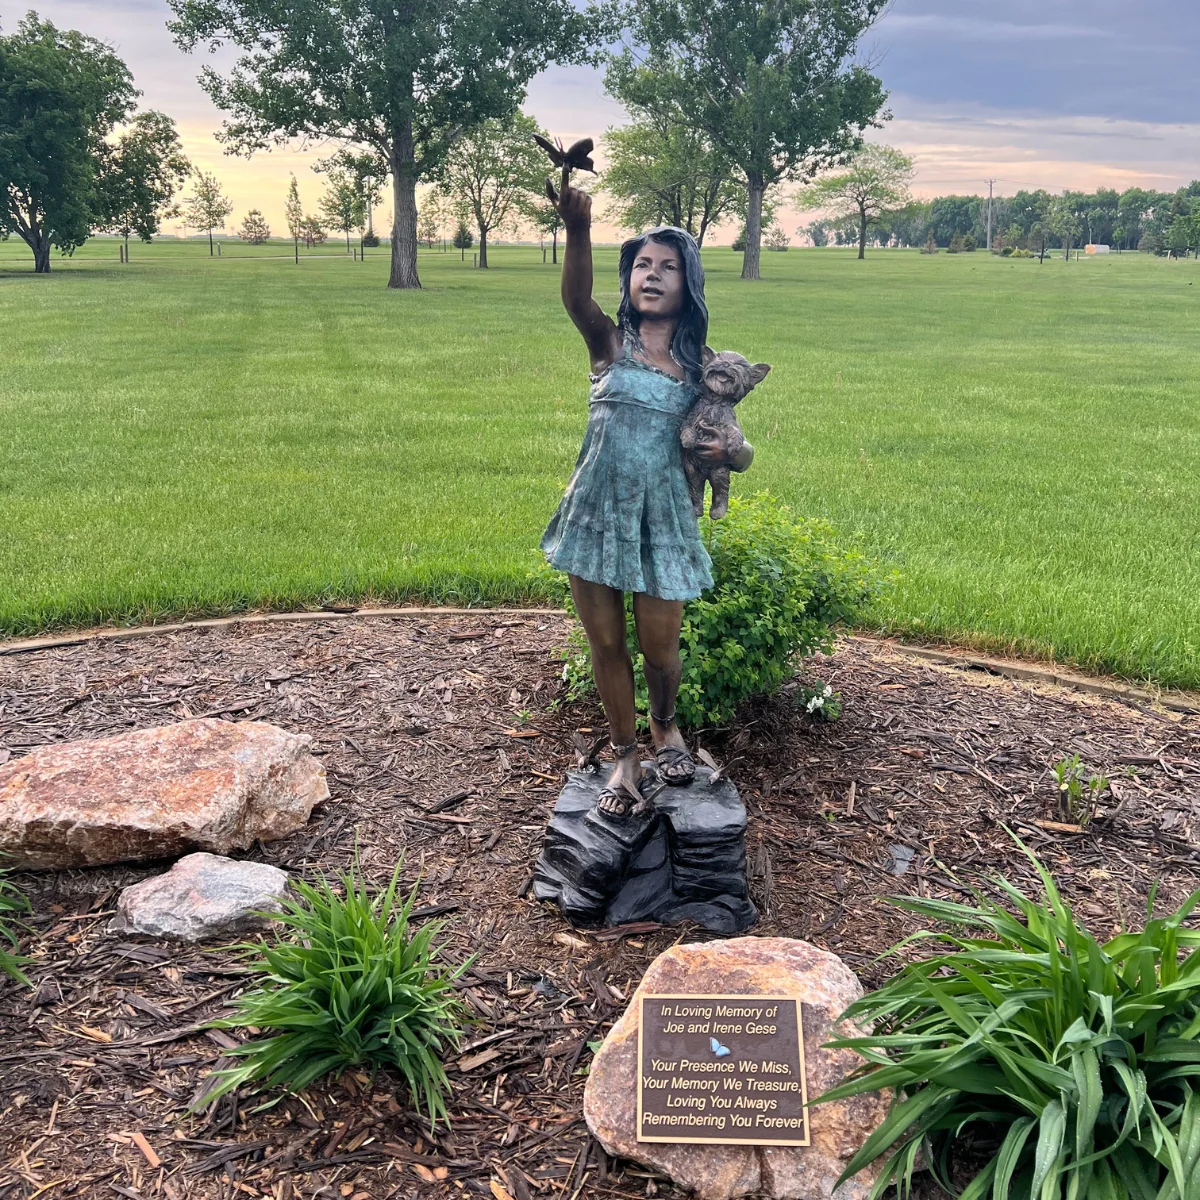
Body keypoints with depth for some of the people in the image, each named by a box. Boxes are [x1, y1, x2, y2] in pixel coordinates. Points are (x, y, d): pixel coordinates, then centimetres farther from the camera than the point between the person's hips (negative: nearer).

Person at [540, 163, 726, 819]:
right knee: (605, 644, 9)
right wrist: (577, 231, -43)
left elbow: (733, 442, 13)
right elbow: (575, 297, -24)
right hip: (596, 513, 0)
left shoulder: (700, 366, 5)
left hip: (661, 518, 1)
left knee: (659, 648, 5)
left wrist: (723, 450, -12)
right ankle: (624, 758, 29)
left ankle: (665, 724, 39)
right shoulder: (609, 341, -1)